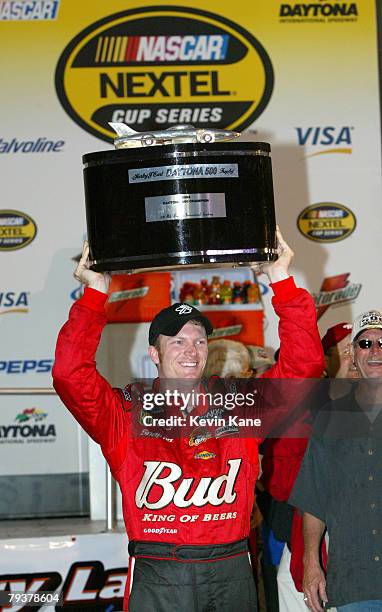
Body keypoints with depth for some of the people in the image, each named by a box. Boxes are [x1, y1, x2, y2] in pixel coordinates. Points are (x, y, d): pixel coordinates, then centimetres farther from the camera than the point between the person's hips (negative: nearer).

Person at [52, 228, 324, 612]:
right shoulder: (126, 414, 3)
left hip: (231, 570, 2)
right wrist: (95, 292, -11)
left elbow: (303, 364, 3)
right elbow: (70, 374, -12)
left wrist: (282, 282, -3)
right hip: (157, 576, -2)